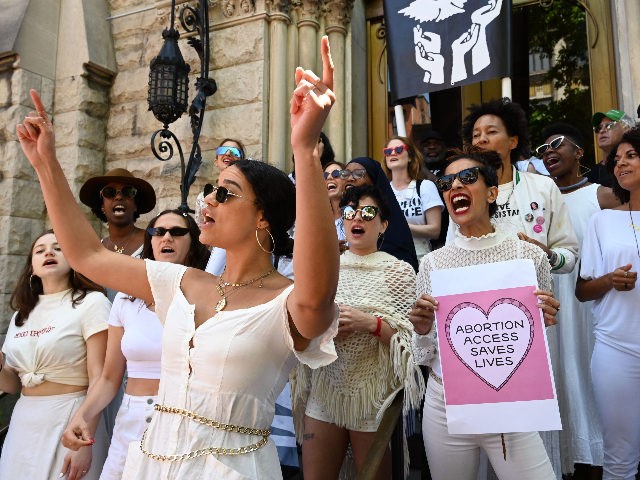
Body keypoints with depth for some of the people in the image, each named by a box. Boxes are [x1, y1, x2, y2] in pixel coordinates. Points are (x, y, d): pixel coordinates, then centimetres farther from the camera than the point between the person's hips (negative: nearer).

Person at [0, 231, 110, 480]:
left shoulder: (91, 302, -9)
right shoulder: (22, 313, 10)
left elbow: (99, 378, -14)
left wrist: (85, 441, -19)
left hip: (70, 421, -6)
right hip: (24, 422, 6)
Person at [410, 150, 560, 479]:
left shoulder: (530, 256, -5)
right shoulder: (433, 263, -3)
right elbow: (423, 357, 2)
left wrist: (541, 325, -16)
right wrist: (422, 330, -18)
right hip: (445, 406, 1)